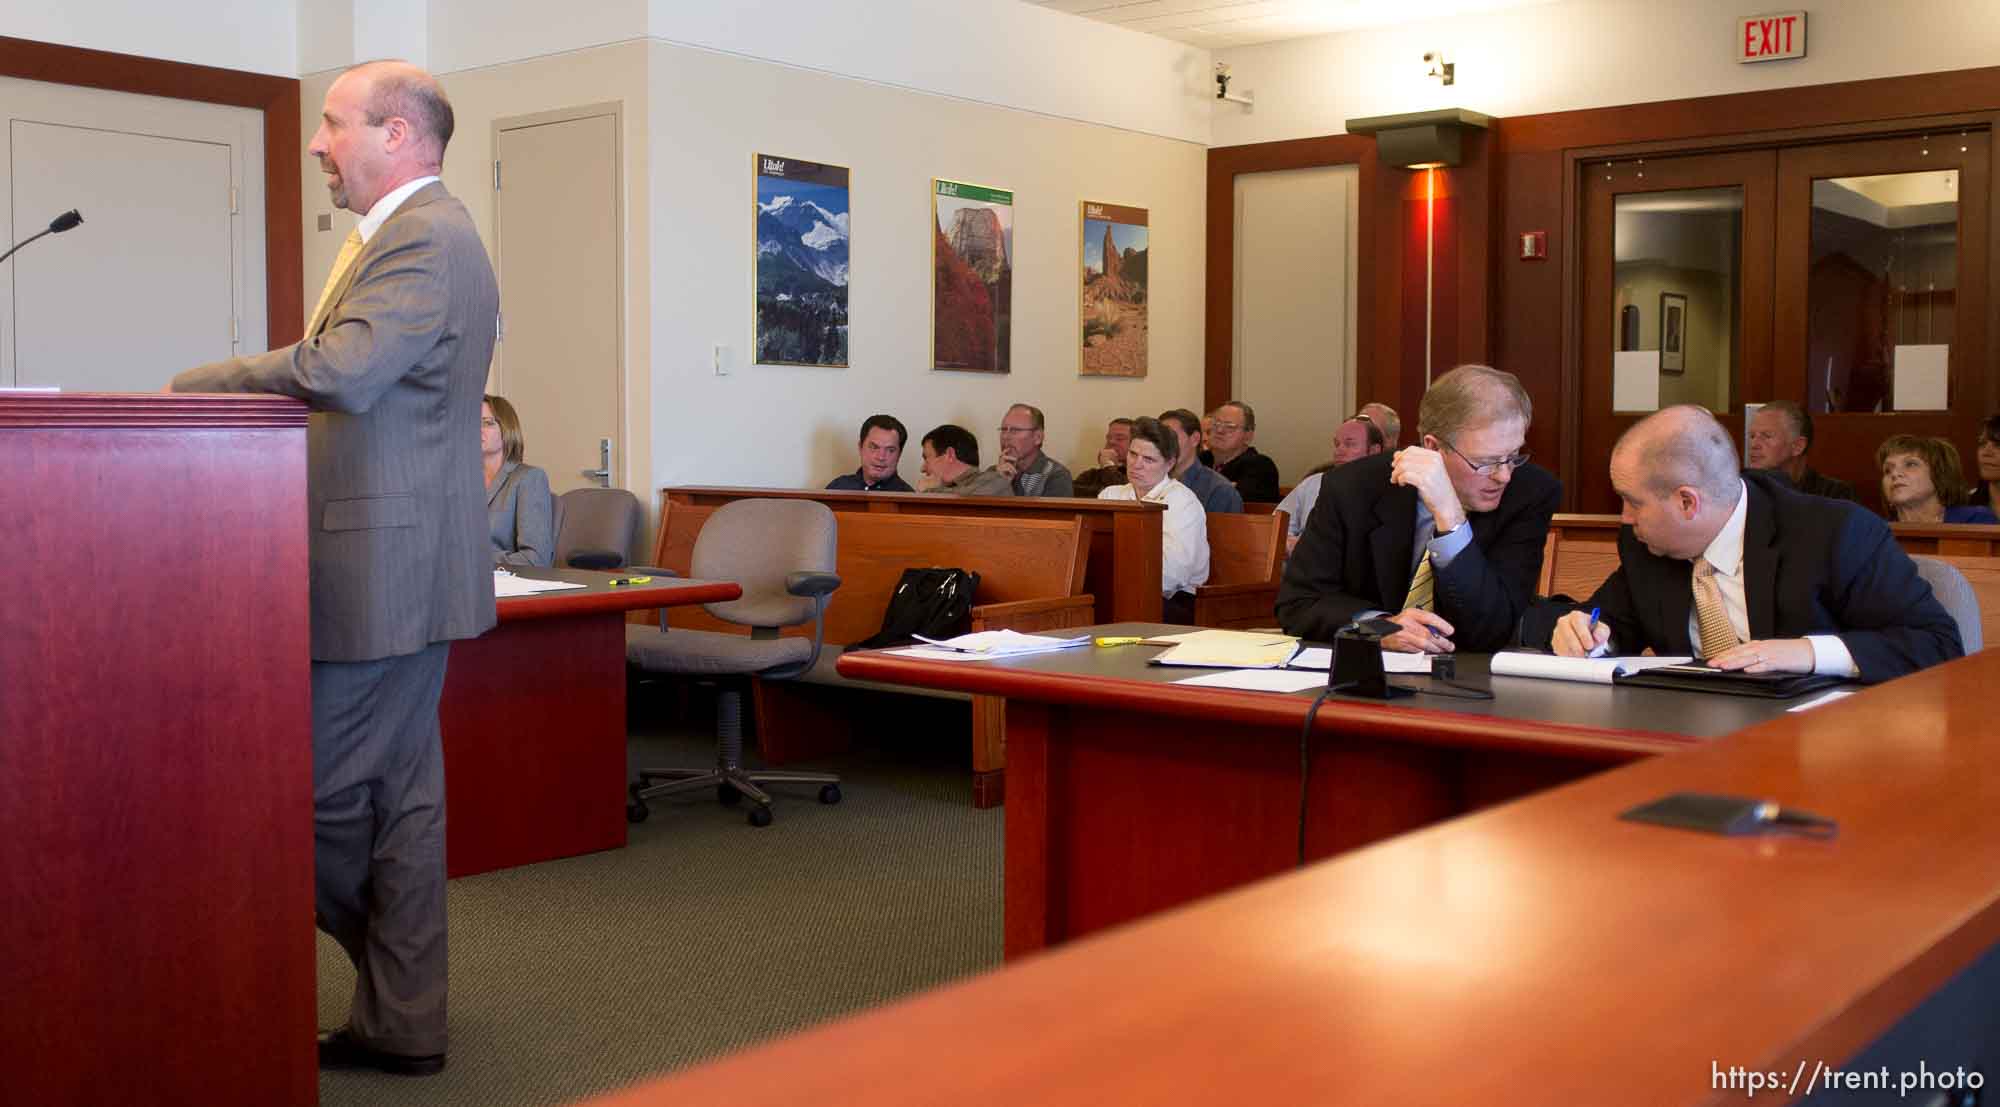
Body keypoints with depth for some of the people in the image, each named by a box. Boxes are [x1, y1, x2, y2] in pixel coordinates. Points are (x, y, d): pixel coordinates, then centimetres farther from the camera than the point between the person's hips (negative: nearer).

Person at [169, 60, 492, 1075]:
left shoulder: (424, 239, -15)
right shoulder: (415, 234, 19)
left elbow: (341, 373, -28)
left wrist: (198, 383, -16)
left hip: (382, 568, -10)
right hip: (399, 563, 10)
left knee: (323, 790, -1)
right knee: (398, 796, 12)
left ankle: (398, 1015, 14)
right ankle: (403, 1023, 21)